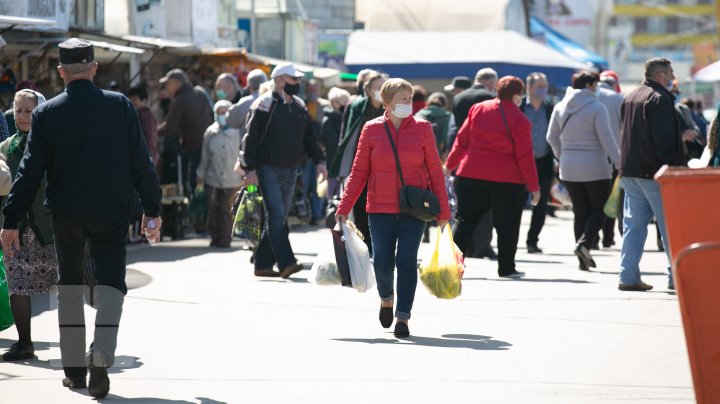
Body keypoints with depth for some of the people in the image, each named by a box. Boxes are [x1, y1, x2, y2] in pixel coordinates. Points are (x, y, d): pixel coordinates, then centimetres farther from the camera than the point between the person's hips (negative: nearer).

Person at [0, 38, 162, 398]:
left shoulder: (46, 113, -5)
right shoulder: (120, 105, -4)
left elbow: (30, 171, -6)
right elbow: (140, 162, -2)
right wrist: (151, 210, 6)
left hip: (66, 212, 1)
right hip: (112, 213, -1)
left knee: (69, 284, 15)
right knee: (110, 281, 4)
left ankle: (74, 368, 18)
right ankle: (101, 355, -20)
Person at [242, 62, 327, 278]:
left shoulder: (299, 107, 12)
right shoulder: (264, 105, -8)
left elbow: (309, 137, 18)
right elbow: (251, 139, -11)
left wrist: (318, 160, 5)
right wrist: (250, 168, -17)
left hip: (290, 171, 7)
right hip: (268, 169, -7)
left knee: (279, 218, 9)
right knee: (276, 215, -14)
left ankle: (263, 264, 16)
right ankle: (286, 263, -20)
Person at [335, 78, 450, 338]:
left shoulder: (422, 129, 2)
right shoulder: (372, 130, 2)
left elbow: (435, 171, 4)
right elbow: (359, 172, 4)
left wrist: (443, 209, 1)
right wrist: (344, 207, -2)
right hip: (381, 209, 0)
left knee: (407, 261, -6)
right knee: (382, 263, -1)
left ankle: (403, 317, 3)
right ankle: (386, 299, 31)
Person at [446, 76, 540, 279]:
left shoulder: (477, 109, 3)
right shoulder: (520, 121, -9)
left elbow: (461, 140, 7)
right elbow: (525, 156, -9)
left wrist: (450, 165, 18)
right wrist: (534, 186, -3)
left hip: (471, 176, 3)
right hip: (507, 180, -3)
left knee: (466, 219, 11)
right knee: (507, 225, 8)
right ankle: (506, 268, 11)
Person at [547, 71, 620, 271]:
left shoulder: (560, 107, 5)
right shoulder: (596, 108, -12)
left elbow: (552, 137, 11)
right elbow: (607, 139, -15)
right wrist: (619, 162, -10)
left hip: (569, 168, 5)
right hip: (595, 168, -5)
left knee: (580, 211, 11)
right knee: (599, 209, 6)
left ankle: (583, 259, 7)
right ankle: (584, 243, -17)